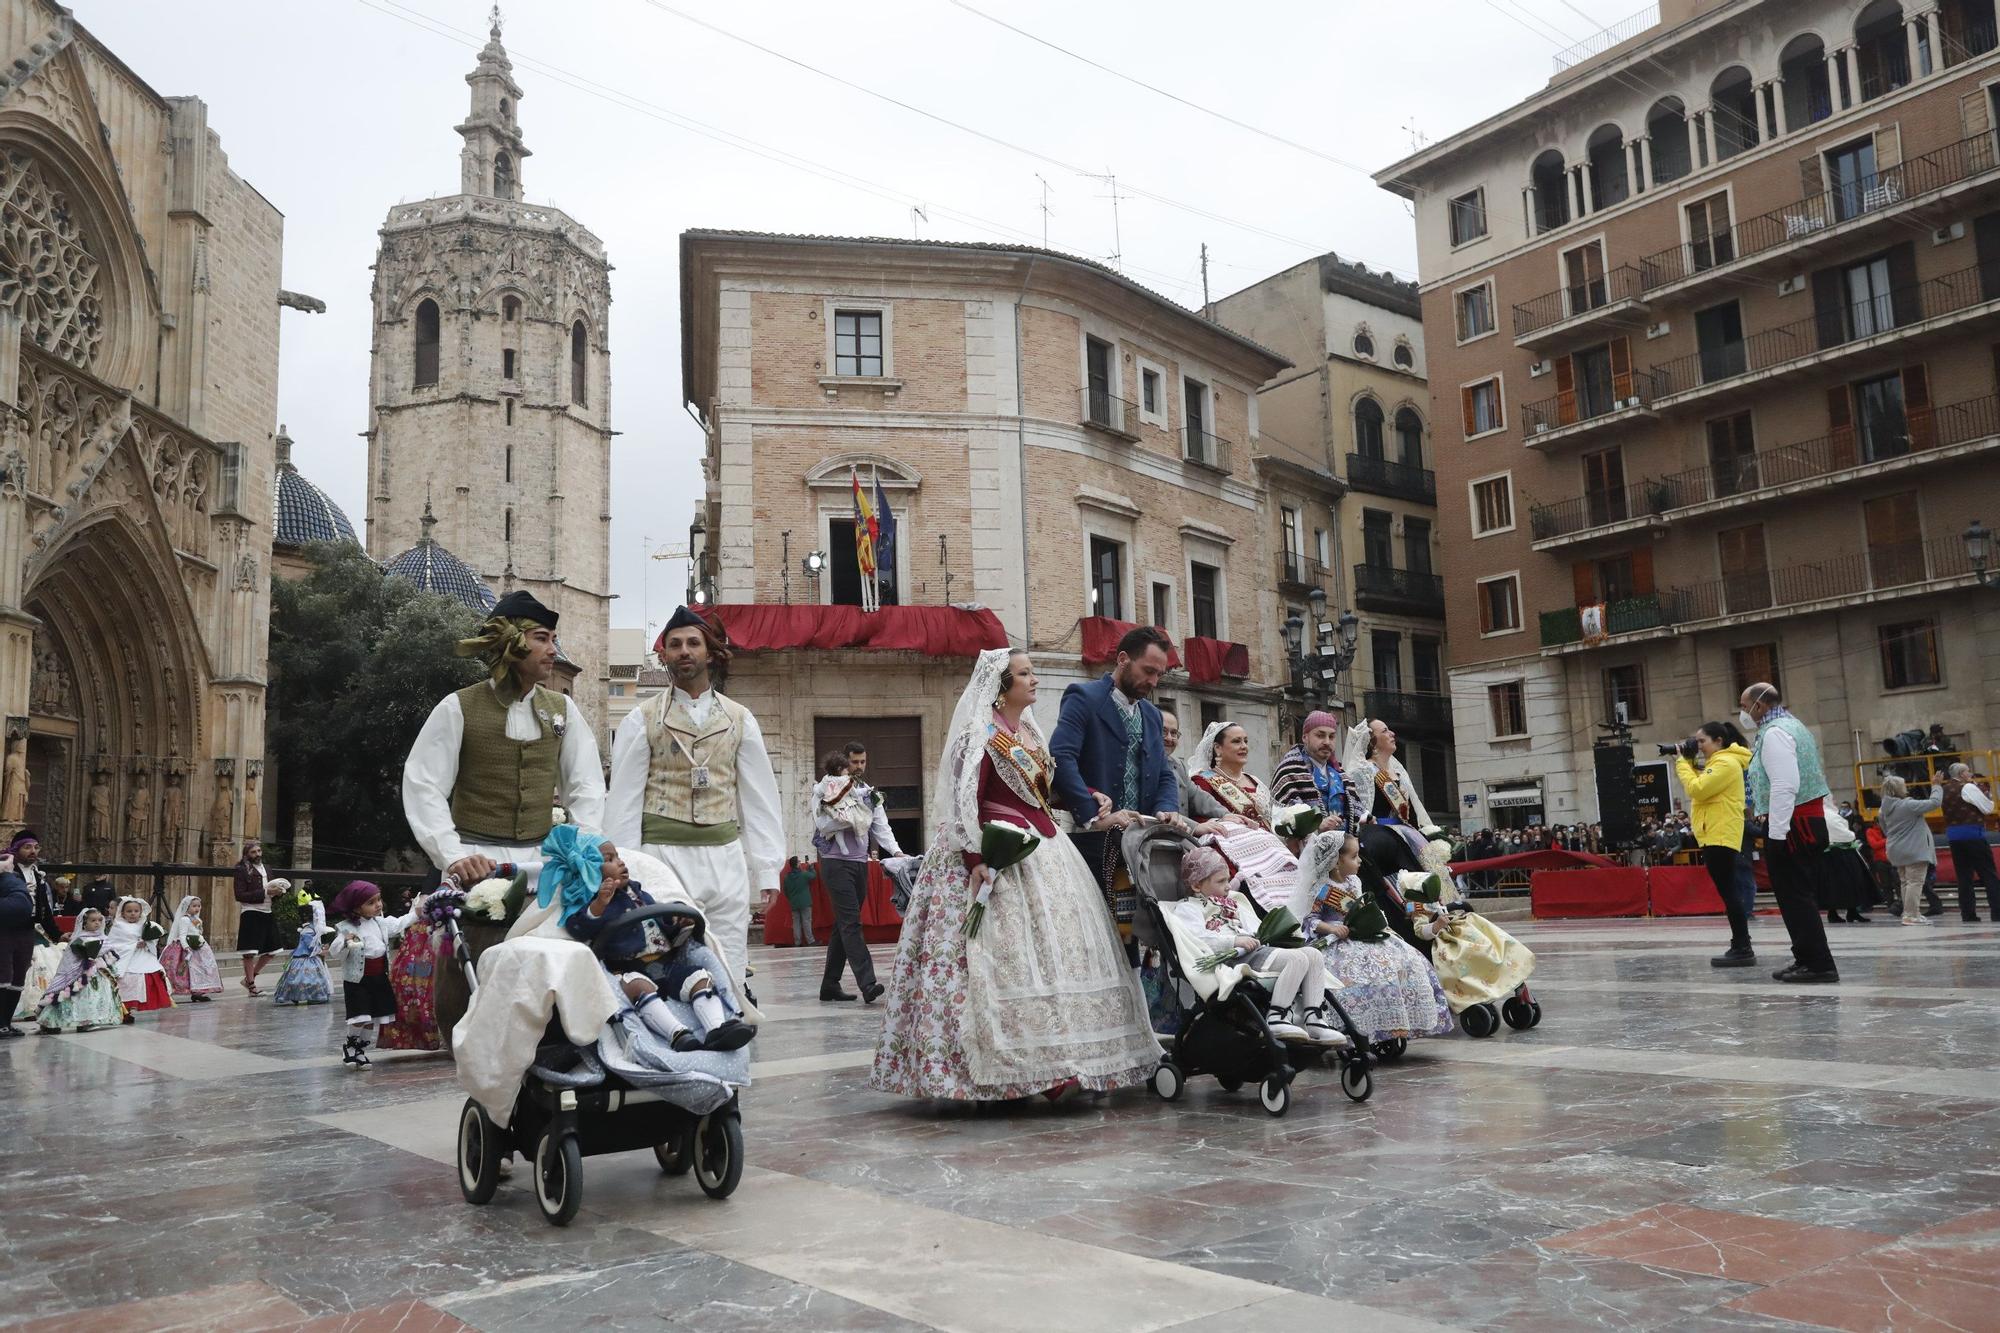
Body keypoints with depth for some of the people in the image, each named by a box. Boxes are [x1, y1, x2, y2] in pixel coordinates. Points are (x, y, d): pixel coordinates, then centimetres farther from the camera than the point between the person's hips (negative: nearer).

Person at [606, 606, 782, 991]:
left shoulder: (740, 720, 11)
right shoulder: (642, 720, 6)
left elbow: (760, 798, 9)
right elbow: (624, 800, 3)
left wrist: (767, 871, 3)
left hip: (725, 859, 2)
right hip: (663, 856, -2)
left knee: (728, 978, 3)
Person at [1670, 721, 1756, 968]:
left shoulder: (1726, 763, -13)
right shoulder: (1718, 762, 20)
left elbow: (1696, 790, -20)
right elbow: (1699, 789, 20)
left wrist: (1682, 763, -8)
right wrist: (1686, 762, 11)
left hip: (1720, 837, -11)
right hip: (1714, 836, 11)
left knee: (1728, 892, -10)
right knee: (1728, 892, 11)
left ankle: (1742, 949, -10)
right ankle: (1741, 947, 14)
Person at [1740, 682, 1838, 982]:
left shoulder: (1774, 733, -14)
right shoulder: (1793, 725, 19)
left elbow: (1785, 786, -23)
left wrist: (1776, 833, -23)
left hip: (1791, 823, -10)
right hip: (1811, 819, 10)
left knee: (1796, 897, -7)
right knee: (1802, 897, 14)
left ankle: (1819, 964, -7)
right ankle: (1808, 959, 18)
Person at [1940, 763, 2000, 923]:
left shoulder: (1944, 790, 11)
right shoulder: (1968, 788, -9)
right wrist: (1985, 793, 5)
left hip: (1952, 835, 7)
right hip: (1973, 834, -6)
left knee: (1964, 875, 7)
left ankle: (1968, 914, 5)